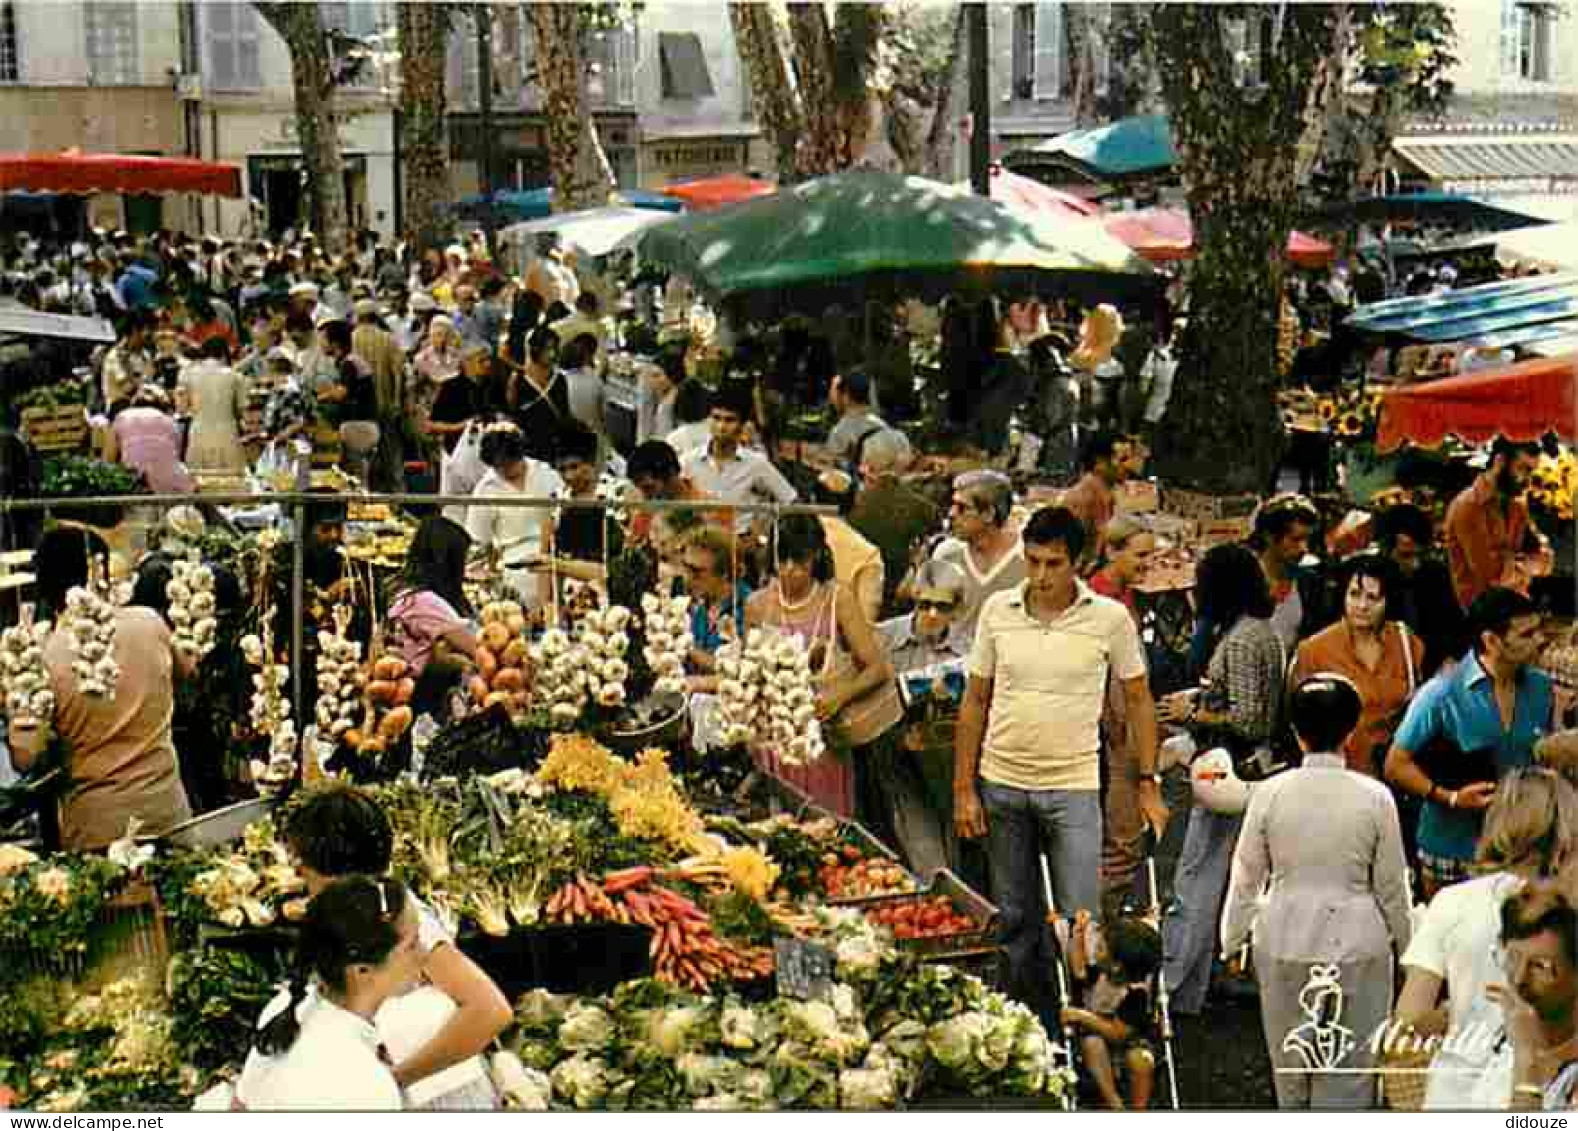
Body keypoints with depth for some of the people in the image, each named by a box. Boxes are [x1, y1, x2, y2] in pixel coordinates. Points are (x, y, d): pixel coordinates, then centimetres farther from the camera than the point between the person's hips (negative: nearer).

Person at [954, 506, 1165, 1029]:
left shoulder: (1110, 618, -6)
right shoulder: (998, 609, -1)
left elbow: (1138, 700, 4)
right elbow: (975, 702, 5)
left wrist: (1149, 785, 0)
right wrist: (964, 789, 2)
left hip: (1073, 787, -2)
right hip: (1001, 785, 3)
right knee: (1013, 921, 13)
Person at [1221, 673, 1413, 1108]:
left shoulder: (1270, 792, -8)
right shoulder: (1375, 797, -11)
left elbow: (1246, 876, 0)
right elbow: (1391, 884, -3)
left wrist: (1233, 940, 13)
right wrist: (1404, 941, 12)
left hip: (1283, 943, 2)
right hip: (1357, 944, -2)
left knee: (1290, 1059, 18)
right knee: (1348, 1067, 8)